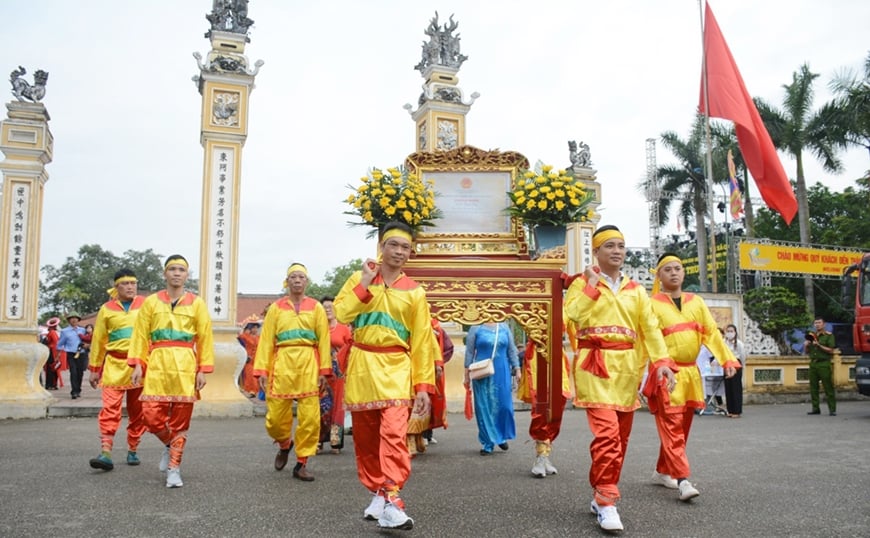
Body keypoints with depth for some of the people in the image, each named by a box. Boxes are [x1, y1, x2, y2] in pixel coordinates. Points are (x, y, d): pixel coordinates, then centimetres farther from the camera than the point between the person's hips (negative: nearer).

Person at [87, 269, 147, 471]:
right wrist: (94, 369, 11)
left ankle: (133, 451, 20)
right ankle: (106, 452, -13)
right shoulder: (107, 309, 6)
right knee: (110, 408, -10)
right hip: (114, 364, 0)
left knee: (137, 411, 8)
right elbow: (98, 340, 10)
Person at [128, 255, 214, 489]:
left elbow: (205, 338, 4)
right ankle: (170, 445, 26)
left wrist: (203, 370, -2)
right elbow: (140, 335, 7)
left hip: (185, 366, -1)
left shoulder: (197, 303, 6)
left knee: (180, 419, 1)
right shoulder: (151, 302, 9)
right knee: (152, 416, -6)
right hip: (157, 364, 1)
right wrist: (137, 364, -3)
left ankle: (174, 467, 14)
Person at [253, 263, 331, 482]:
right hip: (282, 362, 0)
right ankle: (284, 445, 35)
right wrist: (262, 370, -5)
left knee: (310, 417, -3)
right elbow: (266, 340, 4)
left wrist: (324, 370, -5)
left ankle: (302, 463, 11)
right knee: (276, 416, 3)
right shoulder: (276, 307, 9)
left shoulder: (316, 307, 9)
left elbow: (324, 340, 3)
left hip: (308, 364, 0)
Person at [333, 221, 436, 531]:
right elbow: (341, 314, -7)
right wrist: (365, 285, -13)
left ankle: (391, 501, -20)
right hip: (361, 366, 2)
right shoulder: (359, 279, 7)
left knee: (393, 432, -19)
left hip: (396, 368, -2)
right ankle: (377, 492, 24)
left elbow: (422, 341, 2)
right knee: (365, 436, 9)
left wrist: (423, 385, -4)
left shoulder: (415, 292, 3)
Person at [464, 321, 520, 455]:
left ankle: (501, 436, 24)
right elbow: (469, 352, 2)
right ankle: (487, 444, 10)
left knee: (503, 405, 0)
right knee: (484, 408, 1)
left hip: (502, 373, 2)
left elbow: (512, 350, 12)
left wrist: (516, 369, 6)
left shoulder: (504, 327, 9)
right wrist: (467, 375, -1)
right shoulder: (476, 329, 2)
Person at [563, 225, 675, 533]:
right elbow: (574, 314, -16)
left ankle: (600, 496, 24)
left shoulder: (635, 290, 14)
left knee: (620, 437, 10)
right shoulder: (582, 283, 3)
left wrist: (662, 361, -9)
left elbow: (650, 327, 4)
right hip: (596, 366, -5)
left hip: (627, 367, 5)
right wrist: (592, 283, -10)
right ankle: (606, 501, -8)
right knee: (606, 433, -17)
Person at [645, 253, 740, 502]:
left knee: (682, 426, 12)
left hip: (691, 372, 6)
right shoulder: (653, 304, -3)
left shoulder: (696, 302, 12)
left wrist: (727, 359, -1)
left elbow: (711, 332, 9)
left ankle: (662, 471, 26)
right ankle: (682, 480, -14)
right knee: (671, 425, -11)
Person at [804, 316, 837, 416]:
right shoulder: (811, 336, 18)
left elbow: (831, 351, -7)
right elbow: (806, 352, 21)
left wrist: (819, 345, -16)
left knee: (828, 387, -6)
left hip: (824, 364, -5)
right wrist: (806, 346, 0)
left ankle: (832, 410, -4)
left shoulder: (829, 336, 2)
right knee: (813, 388, 4)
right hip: (813, 363, 5)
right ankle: (815, 408, 9)